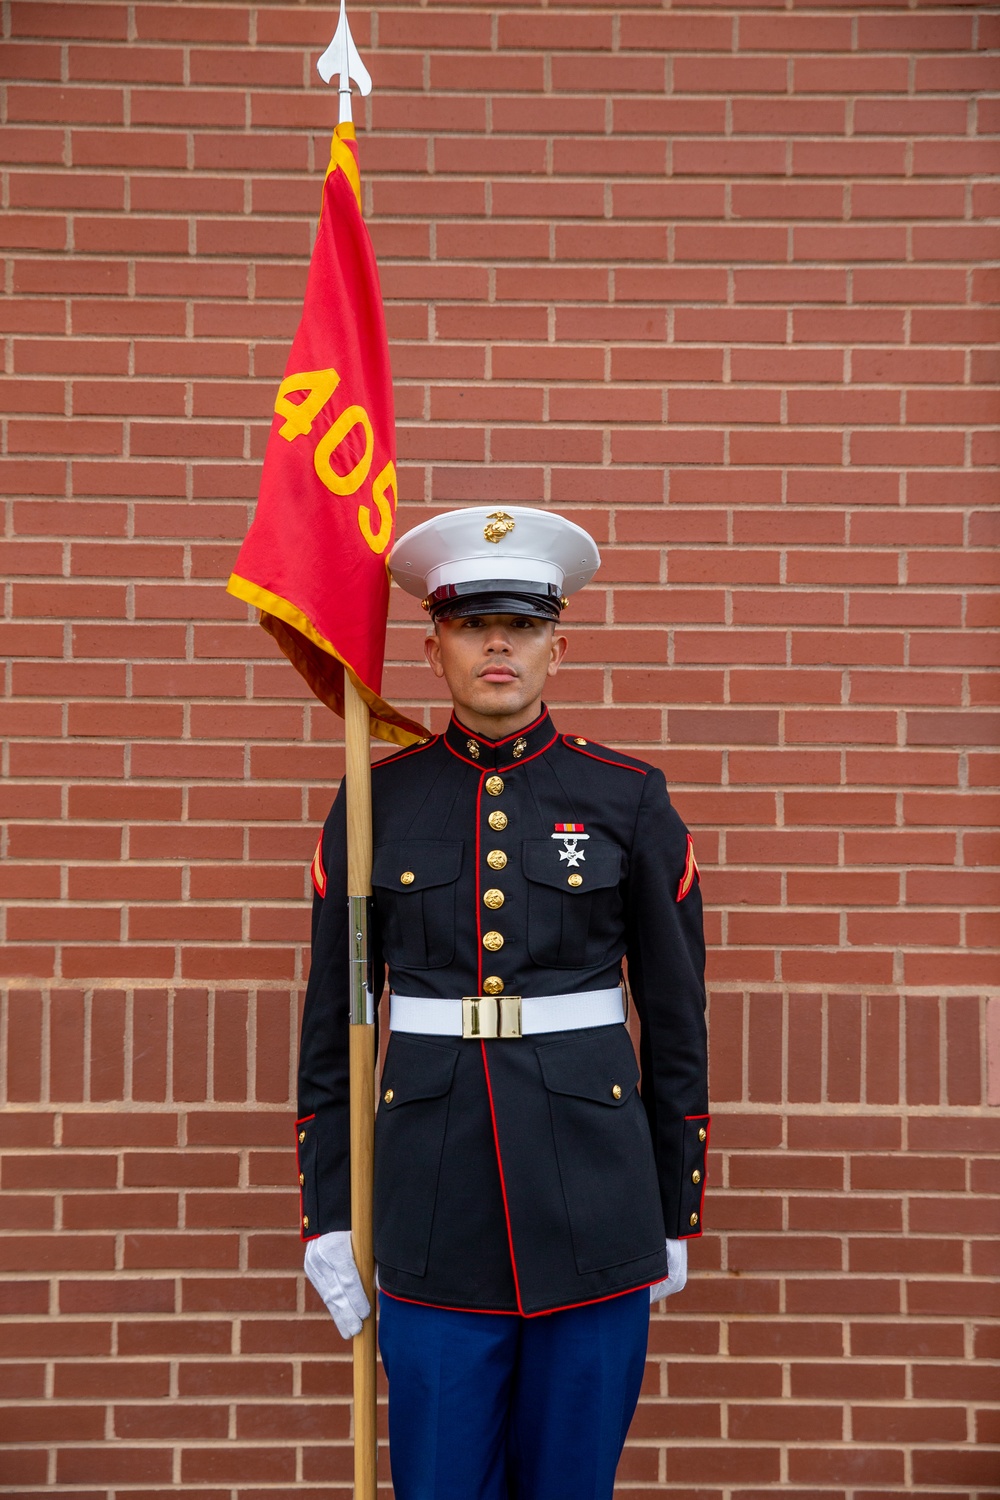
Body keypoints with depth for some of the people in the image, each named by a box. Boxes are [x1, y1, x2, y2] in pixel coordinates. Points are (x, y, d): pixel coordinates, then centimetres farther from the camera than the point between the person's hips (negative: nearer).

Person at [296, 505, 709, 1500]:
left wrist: (678, 1214, 6)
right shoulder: (376, 803, 2)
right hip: (434, 1201, 1)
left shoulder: (628, 799, 0)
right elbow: (331, 1024, 5)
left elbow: (676, 1017, 4)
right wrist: (325, 1219, 4)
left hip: (591, 1196, 0)